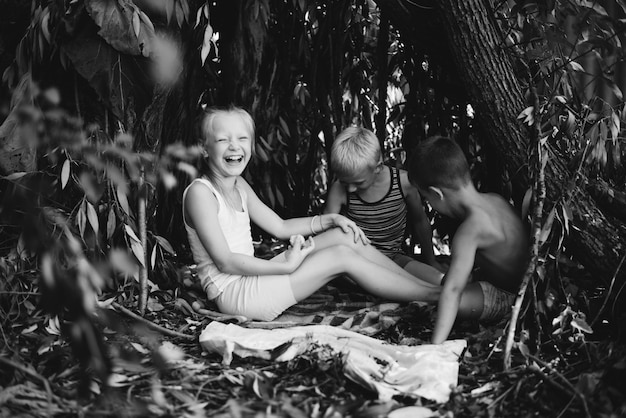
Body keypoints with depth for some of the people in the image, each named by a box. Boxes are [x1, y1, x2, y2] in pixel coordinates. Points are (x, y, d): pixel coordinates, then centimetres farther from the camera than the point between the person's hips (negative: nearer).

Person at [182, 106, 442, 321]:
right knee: (342, 256, -14)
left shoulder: (238, 185, 11)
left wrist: (329, 220, 4)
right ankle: (432, 296, -5)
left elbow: (279, 227, 16)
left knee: (344, 235, 0)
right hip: (232, 292, -9)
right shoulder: (200, 192, -16)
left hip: (250, 278, 9)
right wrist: (286, 266, -20)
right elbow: (225, 262, -21)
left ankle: (422, 283, 3)